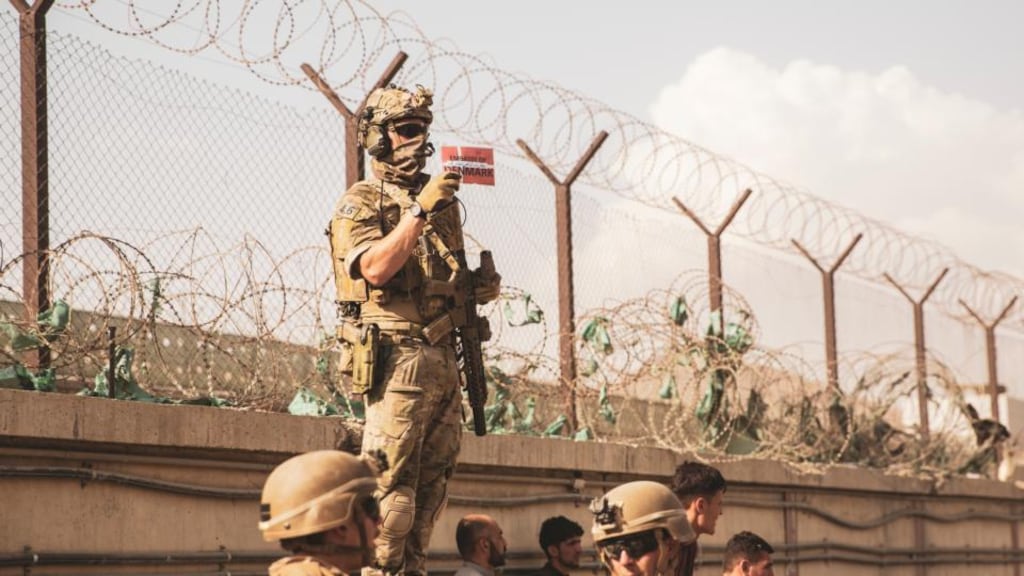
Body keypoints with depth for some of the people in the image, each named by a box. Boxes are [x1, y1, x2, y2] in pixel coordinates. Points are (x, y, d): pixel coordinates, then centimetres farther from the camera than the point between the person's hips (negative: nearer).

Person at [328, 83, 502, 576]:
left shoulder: (442, 203, 19)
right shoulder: (360, 204, -2)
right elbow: (377, 268, -19)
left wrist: (480, 286, 6)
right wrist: (419, 209, -22)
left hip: (443, 358, 7)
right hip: (395, 355, -7)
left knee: (433, 482, 9)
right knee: (391, 480, -10)